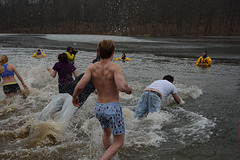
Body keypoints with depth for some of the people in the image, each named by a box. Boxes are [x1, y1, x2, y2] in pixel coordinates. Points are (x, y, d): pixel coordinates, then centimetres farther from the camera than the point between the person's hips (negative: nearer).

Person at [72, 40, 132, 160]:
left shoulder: (92, 67, -5)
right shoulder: (115, 67, -17)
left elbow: (80, 86, -14)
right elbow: (122, 87, -31)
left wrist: (74, 96, 6)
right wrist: (129, 89, -8)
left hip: (99, 108, 6)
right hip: (113, 109, -5)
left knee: (107, 132, 33)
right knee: (119, 142, 9)